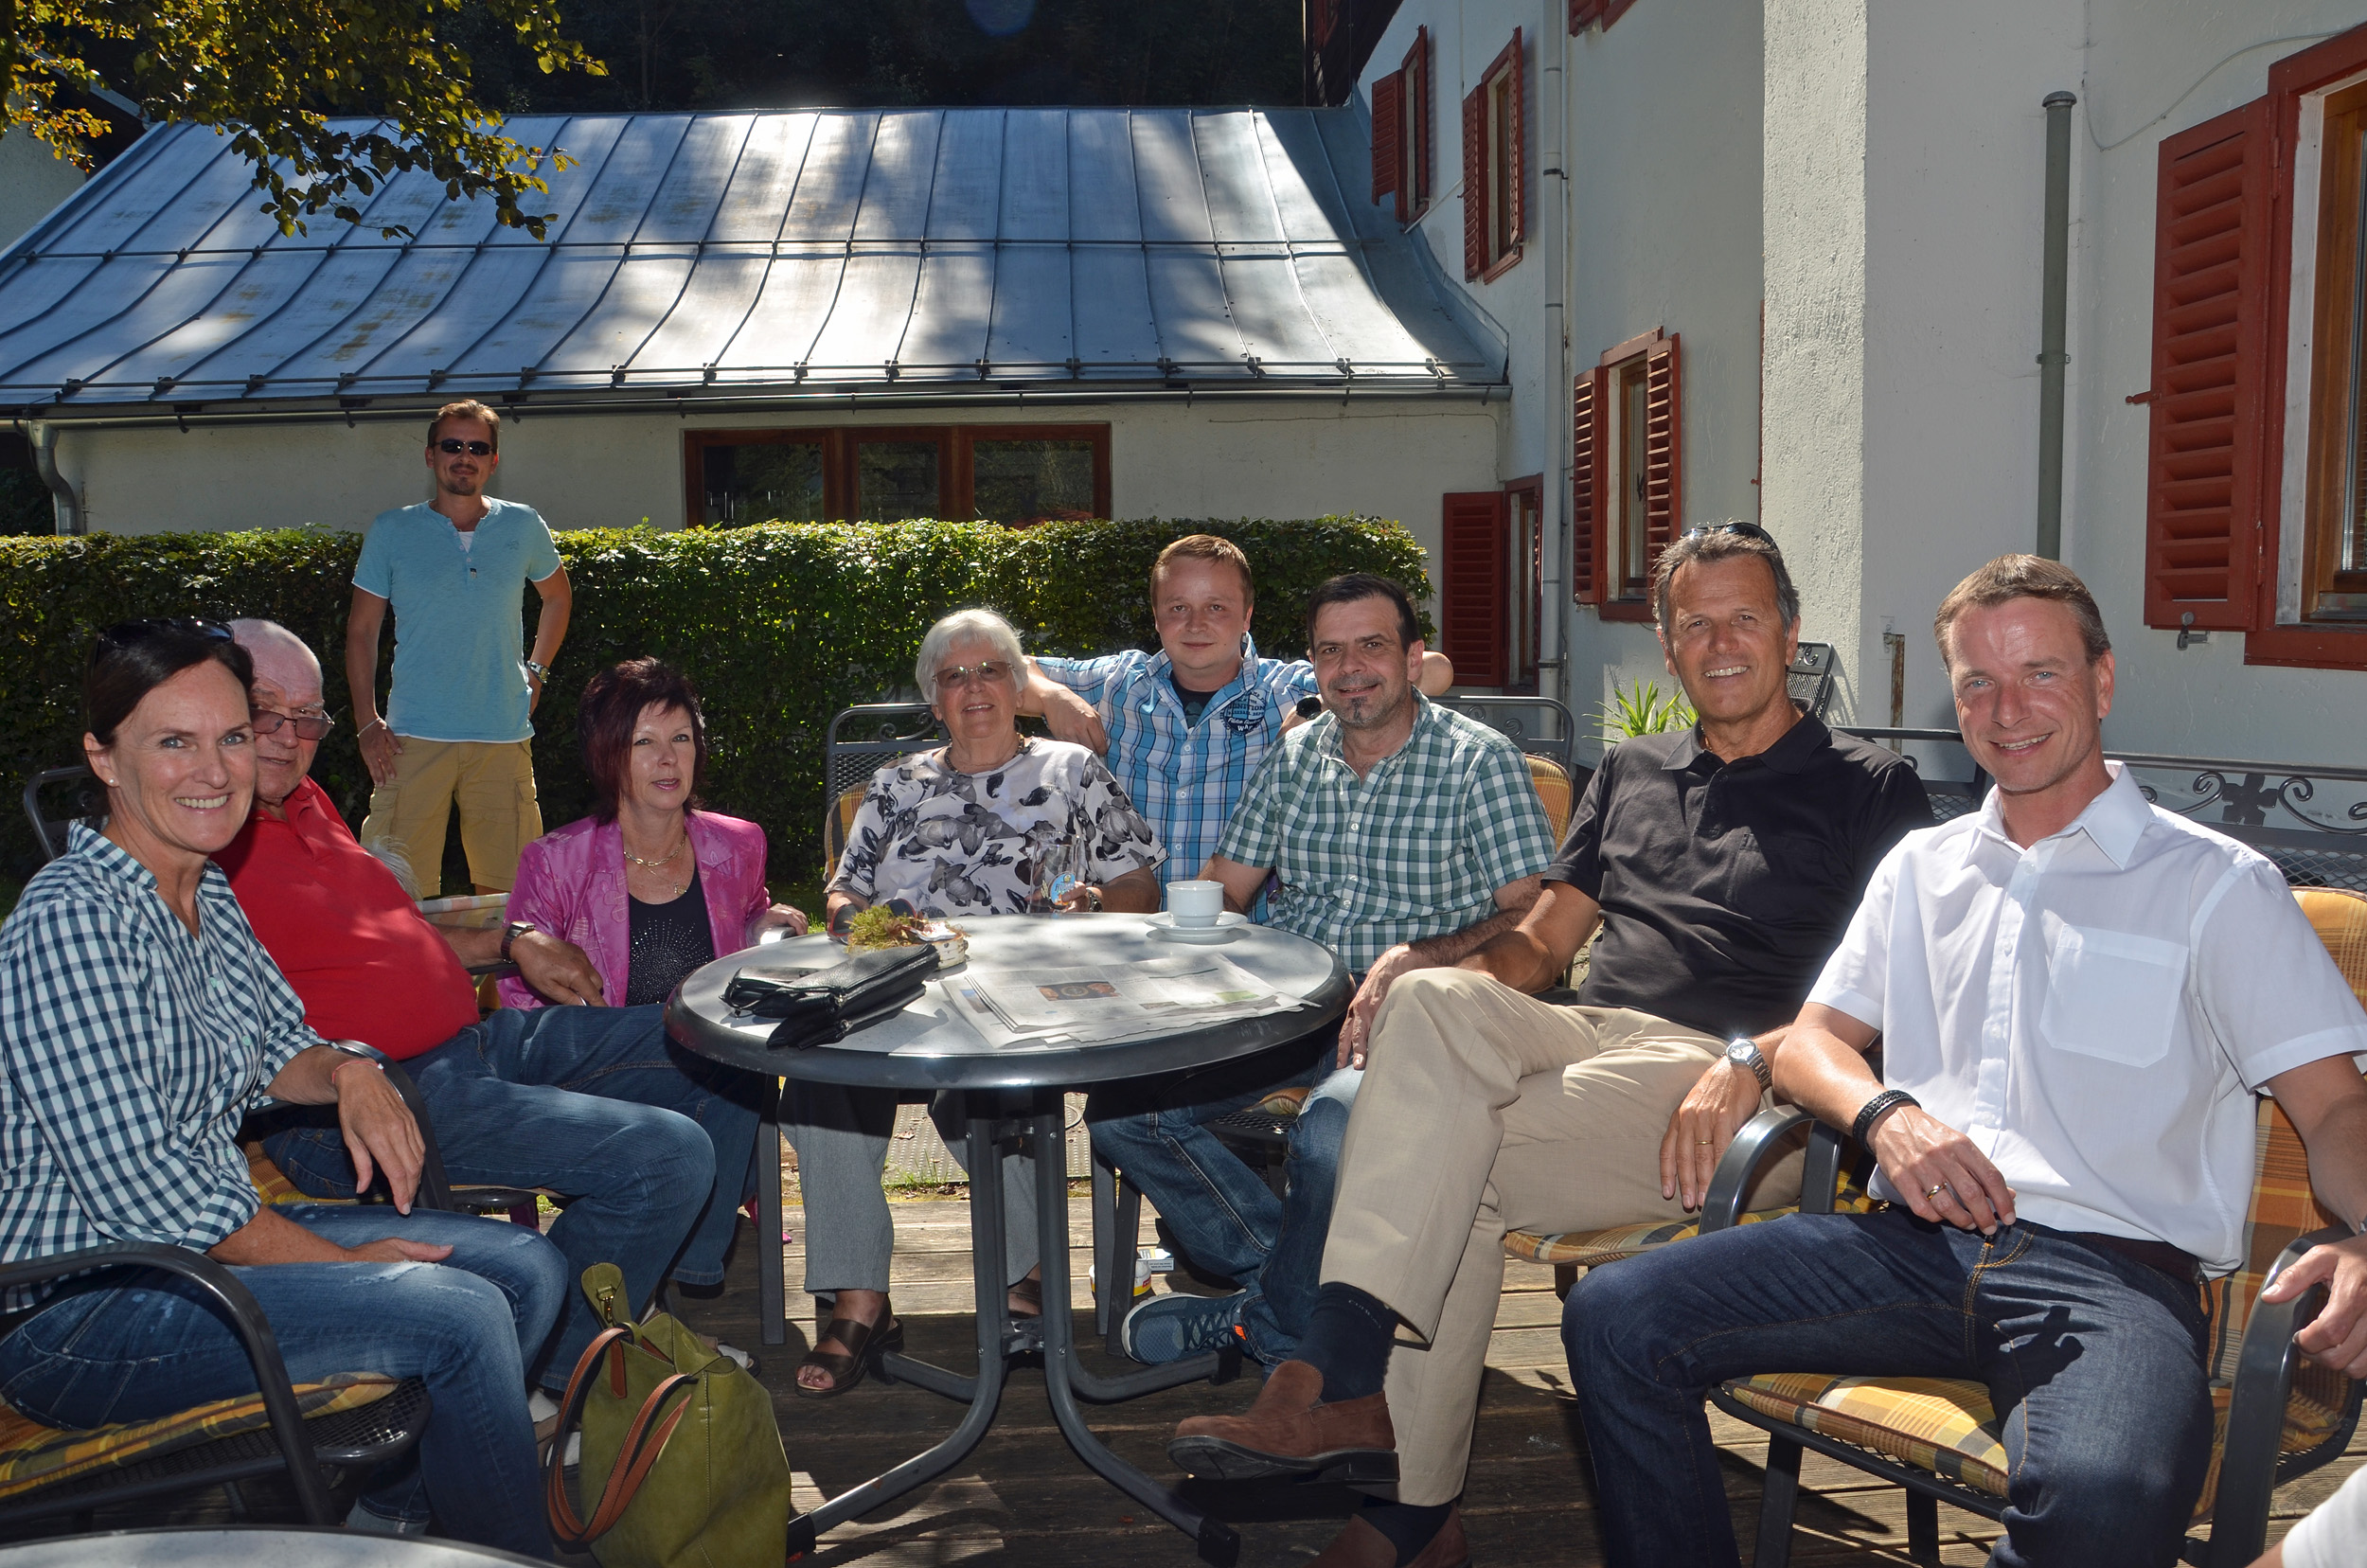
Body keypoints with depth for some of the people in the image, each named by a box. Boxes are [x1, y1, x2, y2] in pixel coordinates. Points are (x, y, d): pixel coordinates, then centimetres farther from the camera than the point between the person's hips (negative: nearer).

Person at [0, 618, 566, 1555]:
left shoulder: (209, 896, 7)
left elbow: (276, 1048, 20)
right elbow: (135, 1187, -25)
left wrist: (347, 1073, -5)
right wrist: (342, 1264, -18)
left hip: (215, 1235, 9)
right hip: (77, 1311, -9)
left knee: (528, 1269, 4)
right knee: (460, 1316, -23)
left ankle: (387, 1508, 15)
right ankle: (514, 1554, 0)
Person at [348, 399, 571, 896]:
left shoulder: (523, 527, 9)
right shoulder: (391, 531, 4)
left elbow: (558, 596, 27)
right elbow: (361, 630, 8)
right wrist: (367, 723, -1)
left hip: (504, 737, 2)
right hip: (415, 737, -1)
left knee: (508, 889, 5)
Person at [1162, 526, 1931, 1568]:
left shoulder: (1869, 790, 11)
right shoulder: (1630, 771, 27)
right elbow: (1542, 940, 24)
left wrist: (1754, 1060, -20)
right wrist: (1425, 965, 2)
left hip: (1747, 1099, -4)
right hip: (1586, 1040, 5)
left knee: (1450, 1152, -30)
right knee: (1433, 1000, -29)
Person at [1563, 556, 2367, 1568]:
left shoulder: (2216, 883, 9)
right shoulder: (1922, 867, 21)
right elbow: (1808, 1045, 18)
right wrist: (1886, 1112, -6)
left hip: (2113, 1268, -3)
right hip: (1918, 1245, 4)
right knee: (1613, 1320, -16)